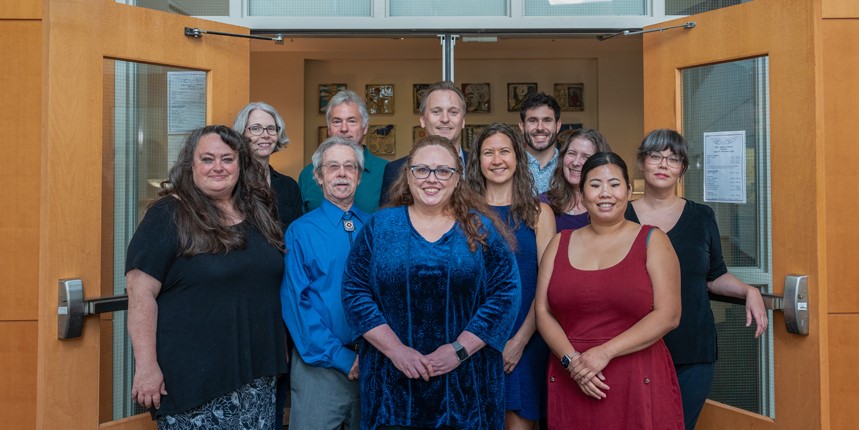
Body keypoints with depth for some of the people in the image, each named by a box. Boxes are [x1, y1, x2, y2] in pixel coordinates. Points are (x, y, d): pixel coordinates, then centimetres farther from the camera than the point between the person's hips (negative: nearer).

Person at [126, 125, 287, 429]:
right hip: (194, 379, -5)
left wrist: (280, 355, 16)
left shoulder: (258, 213, 9)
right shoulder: (168, 216, -8)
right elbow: (141, 293, -13)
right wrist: (146, 367, -17)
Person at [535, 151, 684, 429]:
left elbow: (668, 315, -7)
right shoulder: (560, 243, 8)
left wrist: (605, 352, -15)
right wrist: (571, 360, -12)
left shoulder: (652, 240, 2)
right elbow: (543, 312, 4)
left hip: (639, 385, -2)